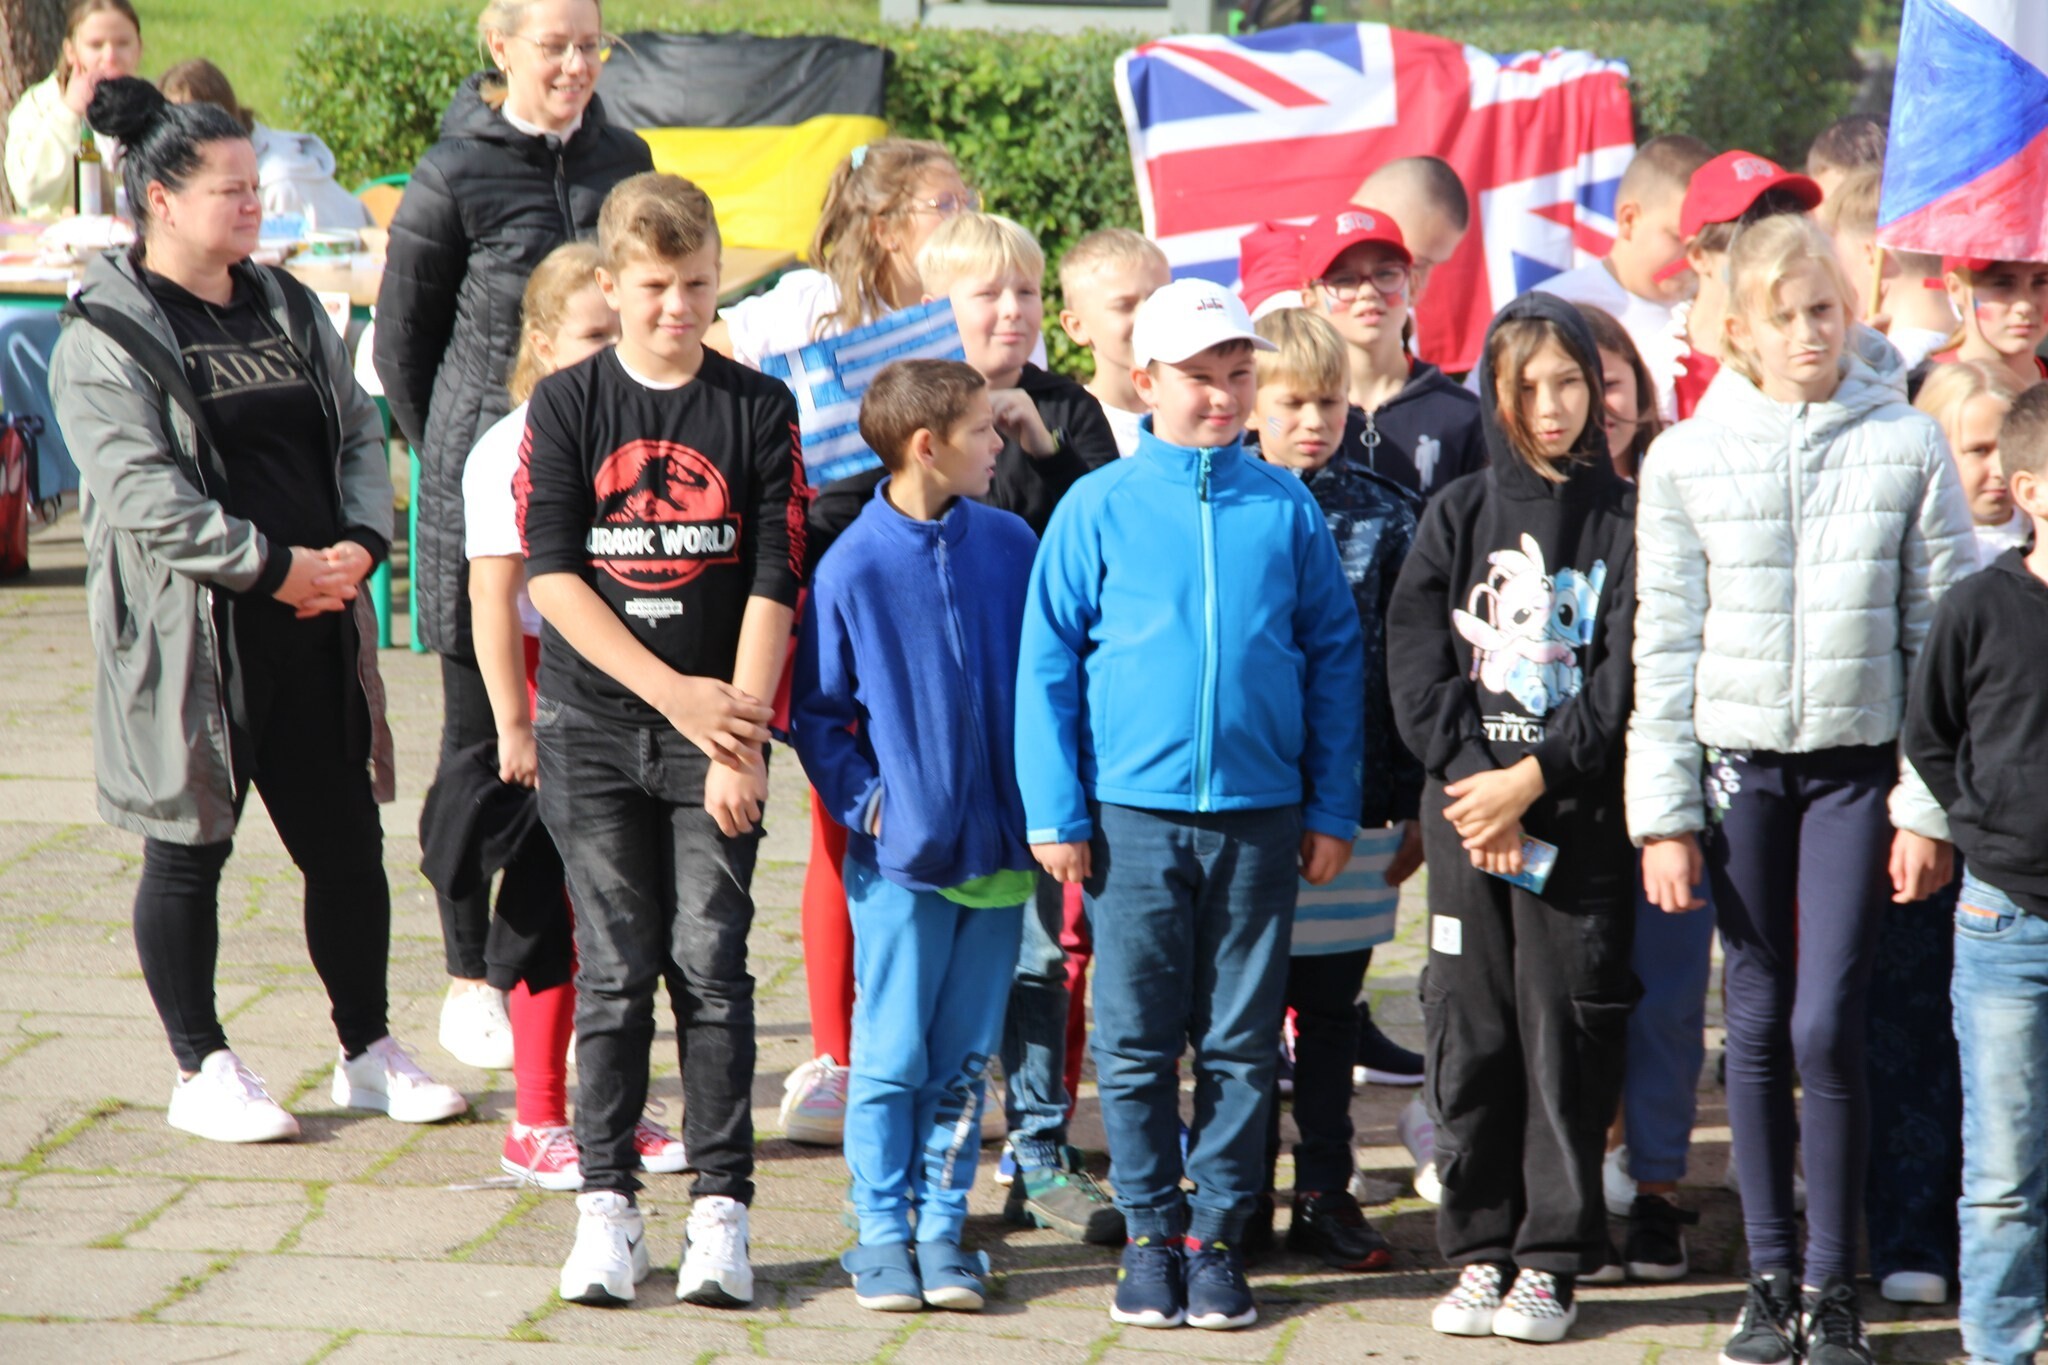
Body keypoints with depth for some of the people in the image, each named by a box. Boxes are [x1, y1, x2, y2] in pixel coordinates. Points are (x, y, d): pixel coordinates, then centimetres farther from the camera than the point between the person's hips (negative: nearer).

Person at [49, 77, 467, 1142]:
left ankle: (368, 1052, 22)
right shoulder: (106, 338, -9)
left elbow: (359, 432, 14)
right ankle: (202, 1072, 15)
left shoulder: (286, 310, 13)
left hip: (314, 626, 6)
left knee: (348, 843, 9)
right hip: (188, 636, -6)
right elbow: (144, 495, -17)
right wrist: (273, 566, -19)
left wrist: (359, 543, -5)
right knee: (188, 851, 4)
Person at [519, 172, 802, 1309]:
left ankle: (720, 1206, 2)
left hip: (716, 727, 0)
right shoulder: (567, 407, 2)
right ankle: (606, 1201, 8)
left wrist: (739, 728, -10)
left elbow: (774, 581, -2)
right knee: (615, 968, 2)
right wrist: (672, 692, -12)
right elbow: (551, 573, -4)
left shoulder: (759, 409, 3)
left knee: (711, 962, -3)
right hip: (594, 725, 0)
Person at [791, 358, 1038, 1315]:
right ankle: (881, 1231, 13)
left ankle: (943, 1225, 17)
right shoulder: (852, 567, -8)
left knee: (965, 1057, 9)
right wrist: (866, 804, -9)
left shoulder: (1011, 546, 2)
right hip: (902, 851, -3)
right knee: (891, 1057, 2)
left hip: (998, 847, 3)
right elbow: (817, 713, 0)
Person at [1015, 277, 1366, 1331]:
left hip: (1261, 812, 1)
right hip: (1134, 810, -1)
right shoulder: (1099, 508, 0)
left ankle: (1218, 1234, 14)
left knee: (1242, 1042, 5)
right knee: (1136, 1041, 3)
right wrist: (1056, 811, -3)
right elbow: (1048, 664, 2)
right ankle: (1150, 1234, 13)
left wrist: (1332, 810, 4)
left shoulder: (1287, 509, 4)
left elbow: (1334, 660, 8)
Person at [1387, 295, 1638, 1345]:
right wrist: (1473, 783, -10)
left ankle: (1551, 1262, 5)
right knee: (1469, 1031, 3)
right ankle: (1477, 1253, 12)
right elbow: (1417, 667, 1)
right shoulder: (1458, 516, 8)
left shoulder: (1624, 520, 2)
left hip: (1579, 814, -2)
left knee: (1567, 1035, -1)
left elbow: (1626, 678, -5)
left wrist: (1531, 778, -12)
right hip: (1467, 810, 2)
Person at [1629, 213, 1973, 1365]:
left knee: (1826, 1027, -8)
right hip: (1737, 761, 1)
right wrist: (1663, 815, 0)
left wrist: (1929, 805, -3)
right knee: (1757, 1027, 5)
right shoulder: (1687, 458, 2)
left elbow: (1944, 633, 1)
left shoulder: (1908, 446, 0)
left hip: (1856, 762, -1)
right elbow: (1664, 645, 4)